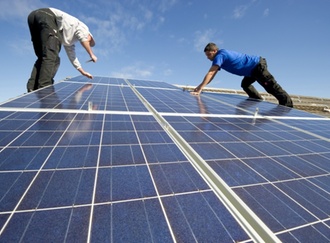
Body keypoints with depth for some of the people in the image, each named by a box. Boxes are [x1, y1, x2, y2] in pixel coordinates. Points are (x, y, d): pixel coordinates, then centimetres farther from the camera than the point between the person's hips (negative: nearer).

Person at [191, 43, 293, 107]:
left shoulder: (220, 56, -19)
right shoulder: (221, 57, 11)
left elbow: (210, 74, -30)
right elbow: (212, 75, 6)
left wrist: (200, 89, -32)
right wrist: (200, 86, -2)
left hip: (258, 65, -10)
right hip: (254, 68, 10)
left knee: (271, 86, -6)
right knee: (245, 84, 22)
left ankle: (287, 104, 4)